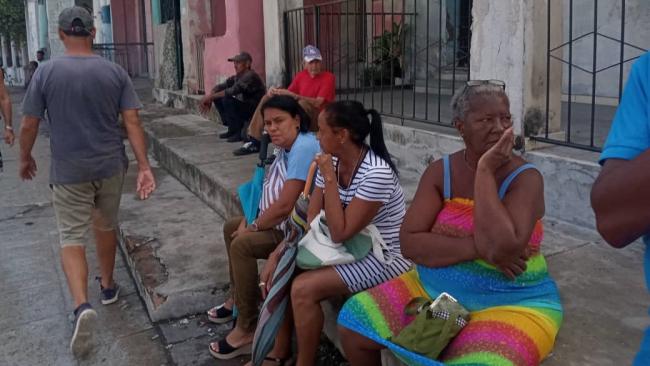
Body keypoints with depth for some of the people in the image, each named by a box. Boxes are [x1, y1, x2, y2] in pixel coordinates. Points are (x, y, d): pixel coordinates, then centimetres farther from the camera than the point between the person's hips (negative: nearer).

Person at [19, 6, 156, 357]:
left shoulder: (46, 72, -8)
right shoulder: (115, 72, -4)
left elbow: (29, 125, -4)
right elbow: (132, 122, -8)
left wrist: (26, 158, 13)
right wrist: (144, 166, -6)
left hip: (68, 171, -2)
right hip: (110, 166, 2)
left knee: (72, 238, 3)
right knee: (106, 227, 21)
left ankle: (82, 305, -15)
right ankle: (107, 287, 36)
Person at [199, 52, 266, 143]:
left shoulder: (250, 76, -20)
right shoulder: (236, 77, 8)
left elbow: (232, 91, -29)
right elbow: (220, 87, 7)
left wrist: (210, 96, -22)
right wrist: (208, 99, -12)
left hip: (255, 111, -9)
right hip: (244, 108, 9)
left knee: (227, 100, -27)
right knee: (218, 99, 4)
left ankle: (237, 132, -13)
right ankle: (232, 129, 7)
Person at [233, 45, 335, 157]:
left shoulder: (328, 77, -9)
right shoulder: (301, 75, 9)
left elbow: (318, 103, -21)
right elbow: (287, 95, 7)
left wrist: (292, 95, -29)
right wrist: (275, 92, -17)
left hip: (317, 120, -6)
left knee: (303, 103, -37)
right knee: (268, 98, 0)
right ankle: (254, 141, -8)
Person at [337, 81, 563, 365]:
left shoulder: (526, 178, -12)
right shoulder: (440, 172, -2)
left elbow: (502, 248, -29)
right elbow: (410, 243, -11)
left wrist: (484, 172, -24)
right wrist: (477, 248, -23)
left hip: (512, 306, -3)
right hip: (434, 290, 4)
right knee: (353, 324, -5)